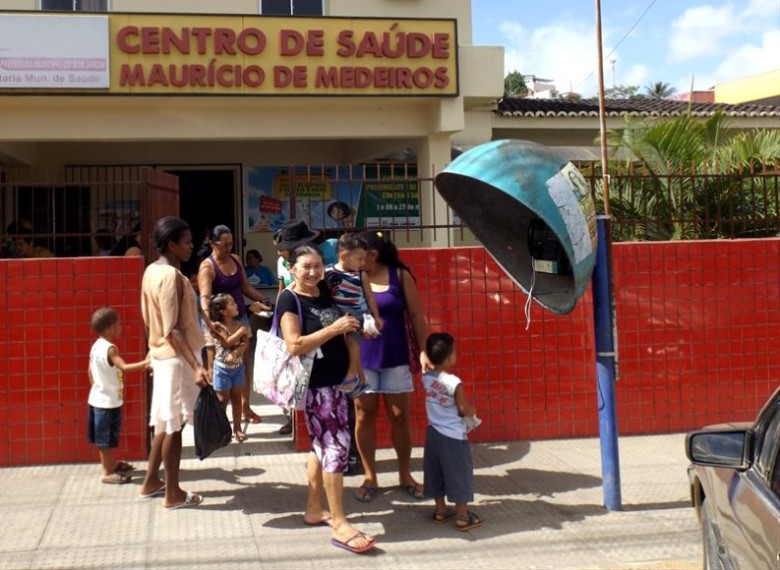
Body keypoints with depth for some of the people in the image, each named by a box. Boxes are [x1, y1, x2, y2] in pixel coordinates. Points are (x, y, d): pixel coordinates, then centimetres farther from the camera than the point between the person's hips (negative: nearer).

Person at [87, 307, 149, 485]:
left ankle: (111, 464, 34)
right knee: (106, 438, 0)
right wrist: (146, 363, -34)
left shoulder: (96, 346, 6)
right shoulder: (110, 349, -22)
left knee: (104, 437, 20)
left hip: (98, 398, 9)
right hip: (108, 401, -9)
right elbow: (125, 367, -34)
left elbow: (90, 371, 14)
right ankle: (108, 473, 8)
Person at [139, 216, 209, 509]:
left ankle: (151, 482, 29)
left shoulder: (151, 271, 7)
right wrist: (196, 366, -28)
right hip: (176, 357, -9)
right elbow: (173, 329, -25)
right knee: (174, 425, 0)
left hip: (161, 354, 9)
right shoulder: (171, 276, -21)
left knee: (165, 422, 19)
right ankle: (173, 493, 10)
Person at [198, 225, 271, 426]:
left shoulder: (236, 259, 6)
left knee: (246, 362, 12)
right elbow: (205, 298, -29)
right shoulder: (207, 267, -16)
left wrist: (264, 301, 6)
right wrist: (209, 323, -45)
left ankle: (245, 407, 24)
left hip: (241, 318, 7)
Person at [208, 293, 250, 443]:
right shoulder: (217, 326, -15)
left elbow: (245, 343, -7)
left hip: (238, 366, 5)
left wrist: (235, 353, -24)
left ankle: (237, 428, 18)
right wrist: (241, 331, -19)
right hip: (222, 368, -5)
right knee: (223, 399, 4)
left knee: (236, 398, 10)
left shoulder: (237, 324, 0)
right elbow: (227, 342, -24)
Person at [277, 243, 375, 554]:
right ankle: (339, 525, -5)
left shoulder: (327, 291, 8)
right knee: (336, 443, -10)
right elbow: (294, 346, -23)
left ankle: (313, 510, 28)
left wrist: (354, 359, 6)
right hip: (313, 385, -8)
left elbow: (347, 330, 22)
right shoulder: (289, 299, -13)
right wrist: (334, 329, -24)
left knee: (323, 444, 15)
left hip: (334, 381, 8)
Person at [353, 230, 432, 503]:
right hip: (361, 359, 0)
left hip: (395, 358, 0)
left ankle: (405, 475, 23)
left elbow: (416, 315, 0)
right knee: (364, 416, 5)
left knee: (400, 416, 7)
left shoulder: (400, 275, -4)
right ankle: (370, 477, 18)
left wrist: (424, 350, -5)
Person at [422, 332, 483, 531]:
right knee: (459, 475, 5)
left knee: (436, 473, 17)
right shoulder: (454, 383, -23)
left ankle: (440, 511, 29)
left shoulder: (426, 377, -3)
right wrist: (472, 411, 5)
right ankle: (463, 517, 12)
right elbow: (464, 410, -14)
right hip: (453, 436, -6)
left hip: (433, 433, 7)